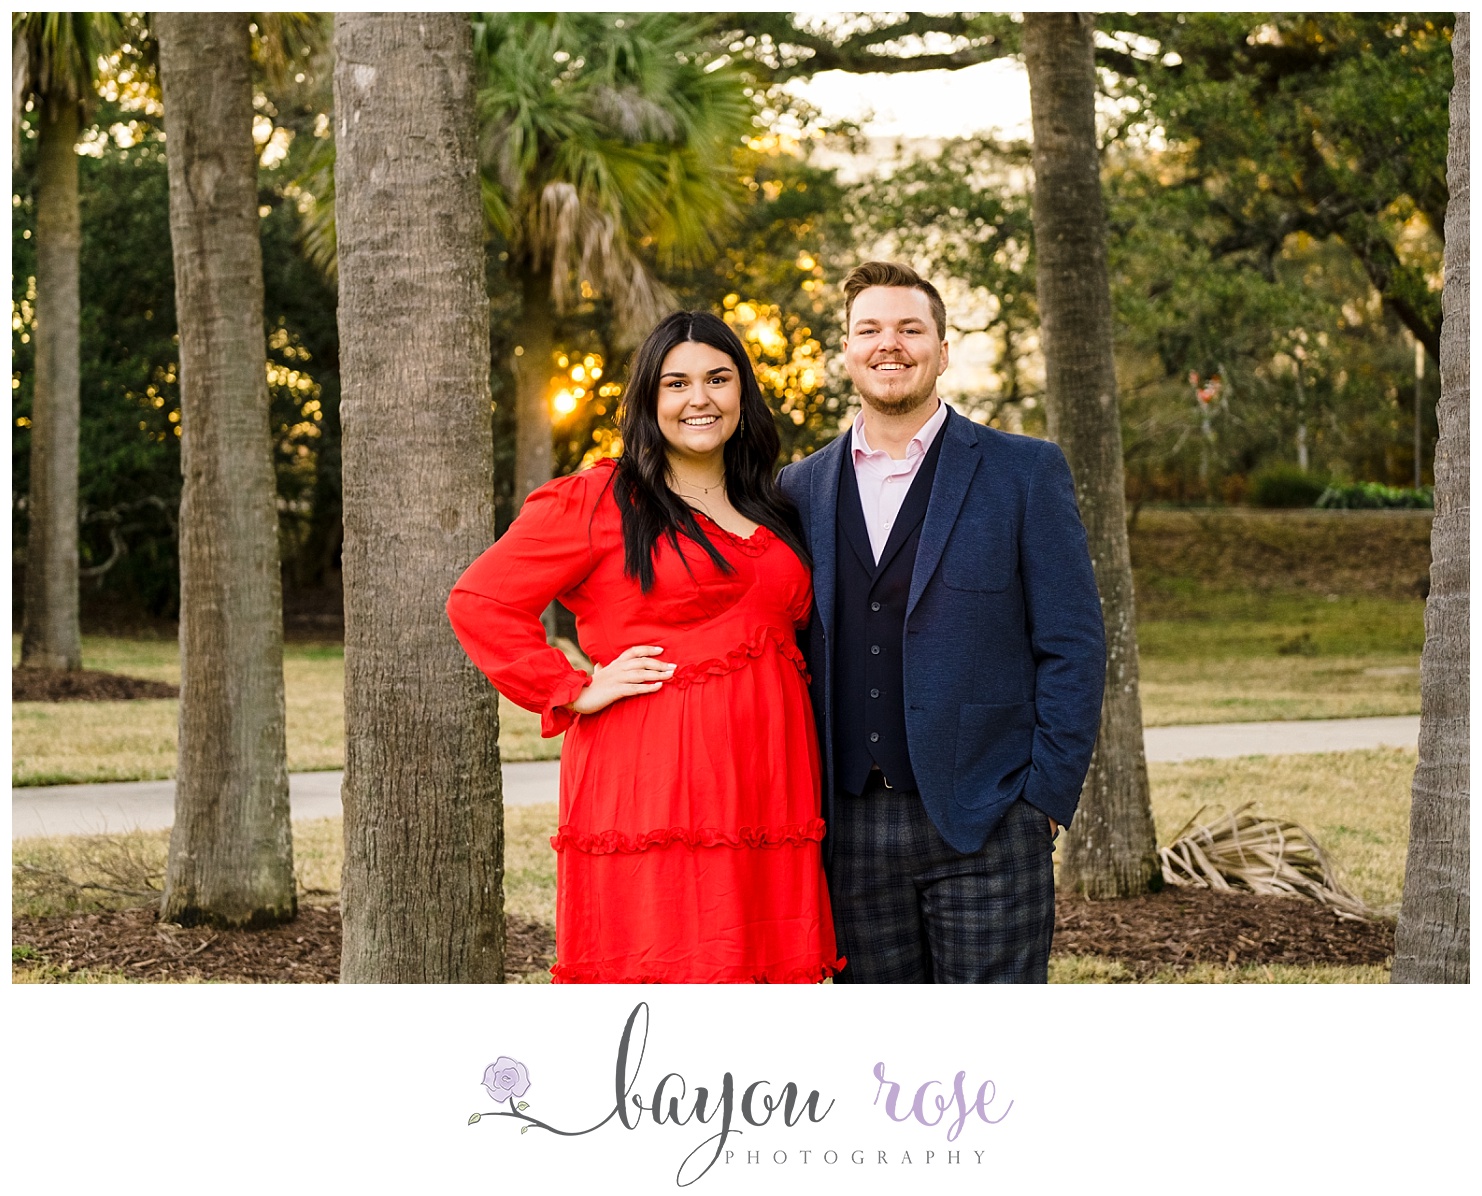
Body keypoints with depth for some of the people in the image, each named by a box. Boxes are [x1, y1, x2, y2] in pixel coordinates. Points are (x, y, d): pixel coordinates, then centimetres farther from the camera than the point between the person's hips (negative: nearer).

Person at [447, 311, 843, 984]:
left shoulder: (772, 514, 20)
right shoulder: (598, 501, 1)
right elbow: (478, 602, -3)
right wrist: (575, 693, -8)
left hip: (762, 795, 6)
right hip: (652, 791, -6)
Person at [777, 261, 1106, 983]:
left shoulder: (1025, 472, 1)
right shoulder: (803, 488, 11)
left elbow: (1073, 647, -1)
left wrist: (1045, 796, -8)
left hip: (986, 824, -3)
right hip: (851, 830, 3)